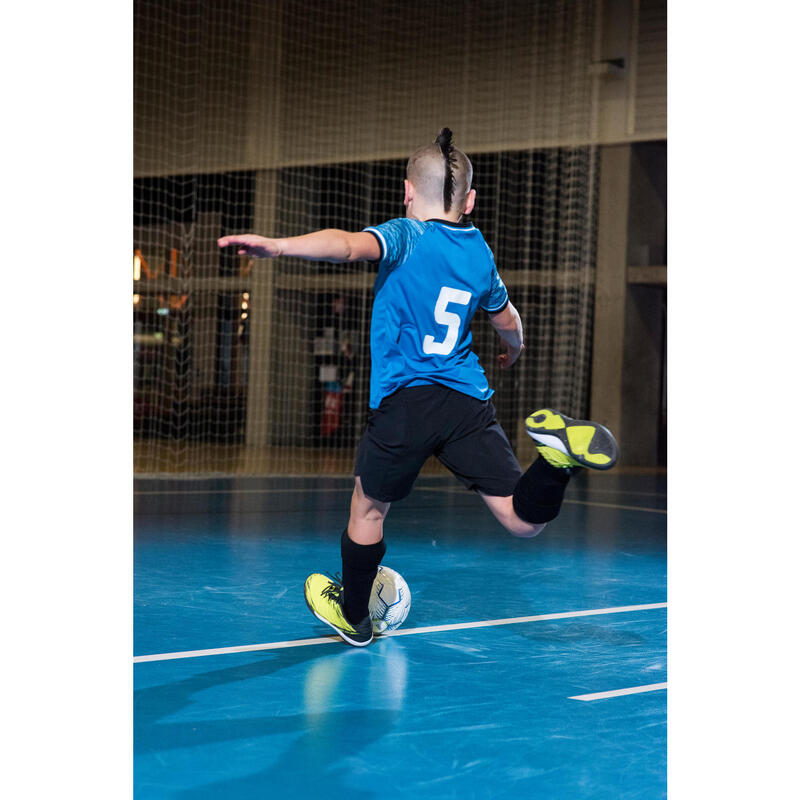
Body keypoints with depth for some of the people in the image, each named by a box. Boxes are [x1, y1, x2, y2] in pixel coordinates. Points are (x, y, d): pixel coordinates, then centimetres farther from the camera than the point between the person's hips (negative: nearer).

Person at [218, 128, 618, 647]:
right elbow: (507, 320, 35)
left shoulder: (407, 236, 0)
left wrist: (280, 246, -37)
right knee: (524, 521, 2)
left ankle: (353, 617, 32)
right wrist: (514, 349, 58)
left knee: (369, 507, 18)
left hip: (405, 401, -4)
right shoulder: (480, 252, 18)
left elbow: (351, 245, -23)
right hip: (469, 403, 4)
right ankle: (557, 456, -26)